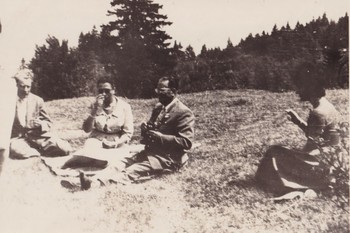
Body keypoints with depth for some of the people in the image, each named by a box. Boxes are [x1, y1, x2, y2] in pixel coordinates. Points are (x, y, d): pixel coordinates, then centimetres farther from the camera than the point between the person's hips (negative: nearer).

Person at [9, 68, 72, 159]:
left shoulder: (37, 100, 12)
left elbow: (48, 123, 17)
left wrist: (40, 124, -7)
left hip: (37, 136, 2)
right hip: (18, 138, -2)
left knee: (66, 149, -21)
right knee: (16, 150, -41)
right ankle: (38, 153, -12)